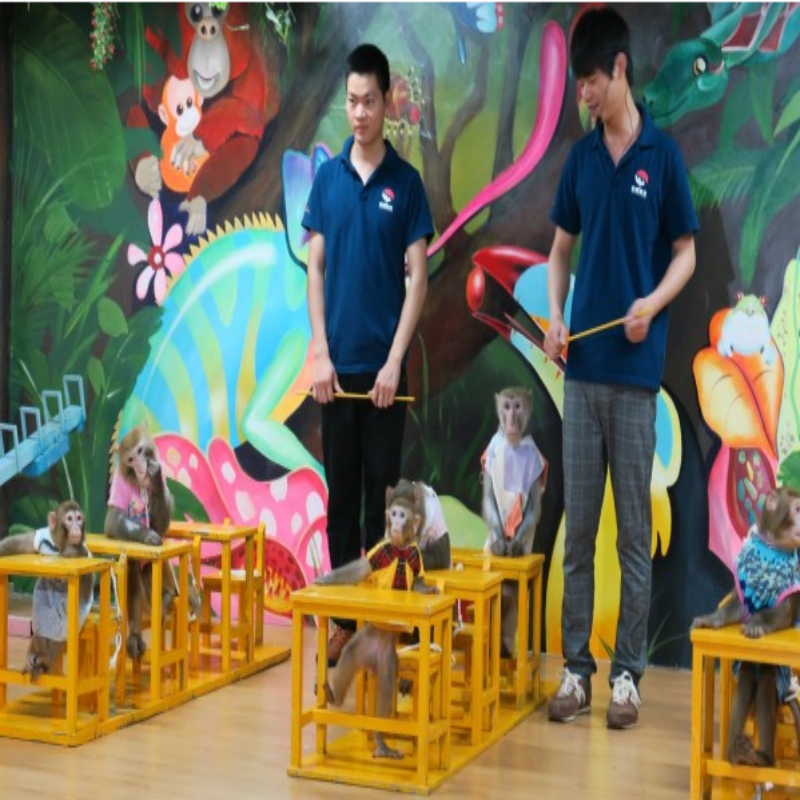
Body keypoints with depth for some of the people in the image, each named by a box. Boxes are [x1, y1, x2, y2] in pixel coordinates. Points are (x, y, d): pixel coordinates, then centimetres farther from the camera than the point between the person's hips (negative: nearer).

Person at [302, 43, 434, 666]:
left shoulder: (407, 182, -2)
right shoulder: (327, 177, 6)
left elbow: (418, 278, -5)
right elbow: (315, 269, 5)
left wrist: (394, 361, -13)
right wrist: (320, 353, -4)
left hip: (384, 366, -2)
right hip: (337, 365, 3)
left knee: (382, 493, 4)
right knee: (340, 494, 8)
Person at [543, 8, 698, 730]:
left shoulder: (664, 156, -2)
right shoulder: (580, 157, 10)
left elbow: (686, 253, 1)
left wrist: (653, 304, -18)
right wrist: (555, 316, -1)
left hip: (637, 370, -4)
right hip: (583, 367, 4)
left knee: (635, 531, 3)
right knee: (578, 528, 6)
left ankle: (628, 672, 11)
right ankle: (576, 667, 14)